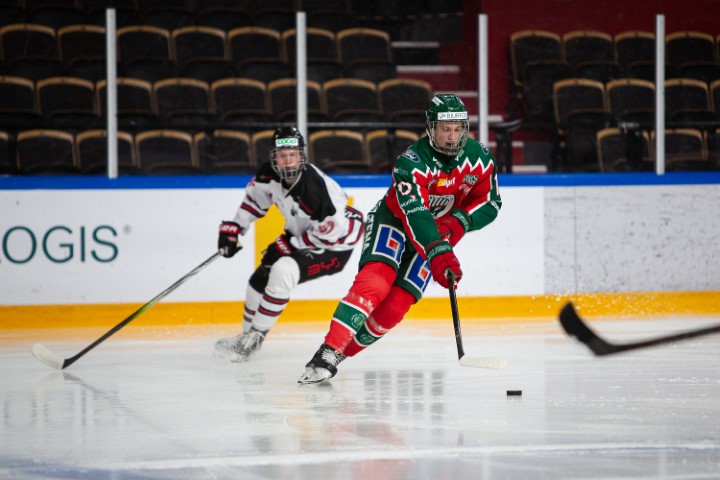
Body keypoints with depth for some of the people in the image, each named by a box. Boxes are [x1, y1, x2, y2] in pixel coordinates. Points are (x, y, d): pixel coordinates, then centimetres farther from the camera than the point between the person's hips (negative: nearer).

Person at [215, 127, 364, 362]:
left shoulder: (315, 188, -35)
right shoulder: (270, 175, -13)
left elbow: (333, 231, -29)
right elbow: (255, 196, 9)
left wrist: (289, 245, -21)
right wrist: (234, 228, 6)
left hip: (333, 247, -9)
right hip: (300, 238, 9)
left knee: (282, 272, -26)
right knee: (260, 279, 8)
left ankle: (254, 338, -15)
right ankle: (248, 334, 30)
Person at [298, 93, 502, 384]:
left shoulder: (480, 158, -12)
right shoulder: (411, 162, -29)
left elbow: (490, 203, -2)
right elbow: (415, 213, -40)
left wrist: (459, 221, -22)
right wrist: (439, 254, -53)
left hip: (439, 233, 4)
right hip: (393, 221, -4)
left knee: (396, 306, -11)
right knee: (375, 282, -29)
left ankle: (342, 352, 2)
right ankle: (327, 353, -32)